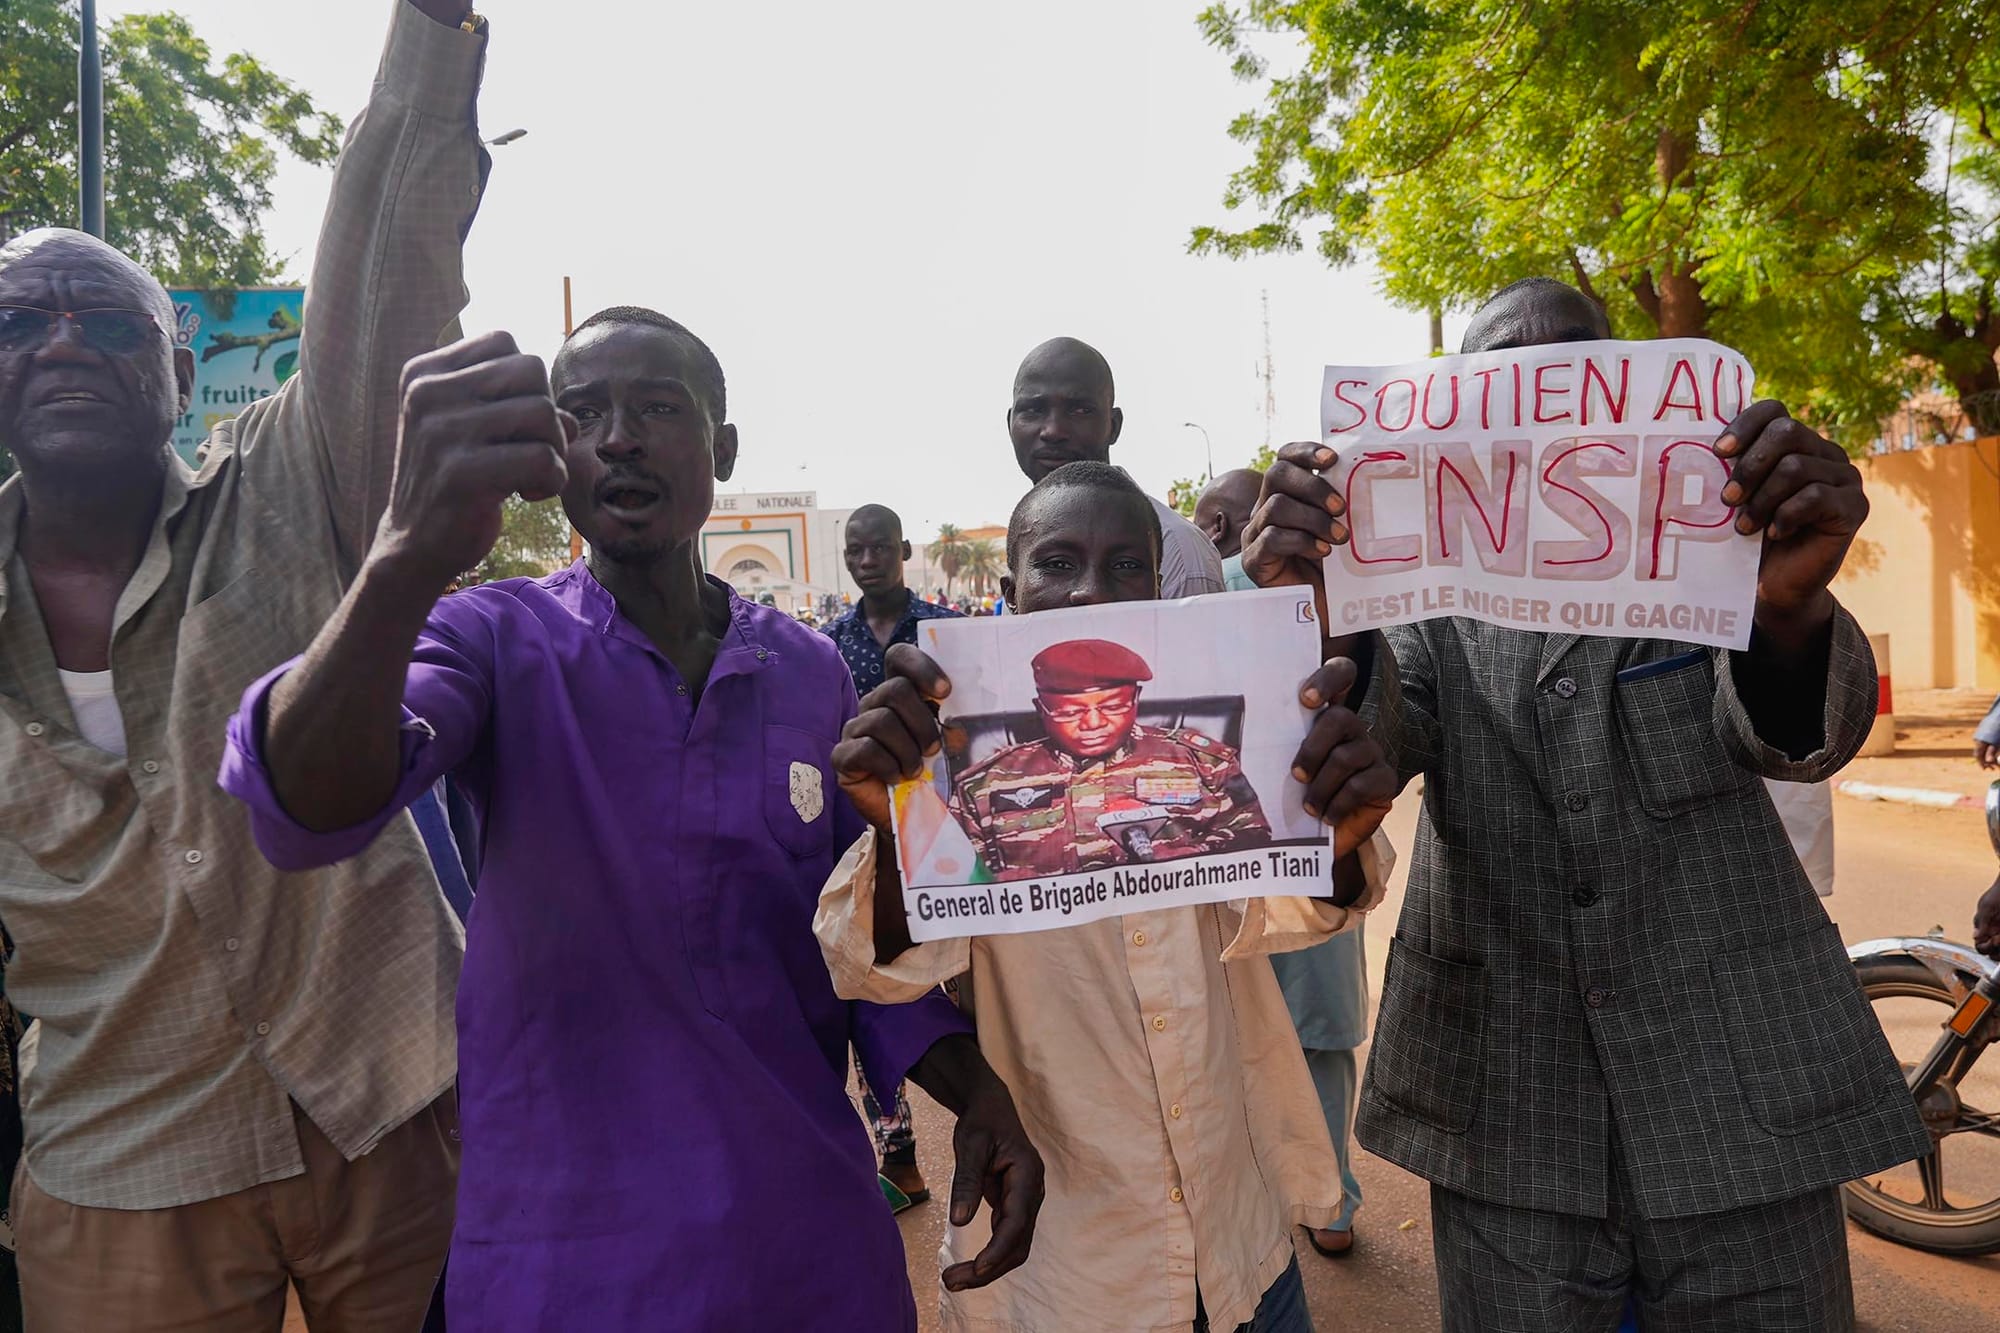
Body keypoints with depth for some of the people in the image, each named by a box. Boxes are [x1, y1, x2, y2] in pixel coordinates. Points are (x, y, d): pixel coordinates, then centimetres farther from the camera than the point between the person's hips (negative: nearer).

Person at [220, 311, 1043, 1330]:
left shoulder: (812, 671, 2)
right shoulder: (495, 640, -8)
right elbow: (304, 812, -27)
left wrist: (976, 1093, -8)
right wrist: (408, 560, -45)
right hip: (564, 1249, -3)